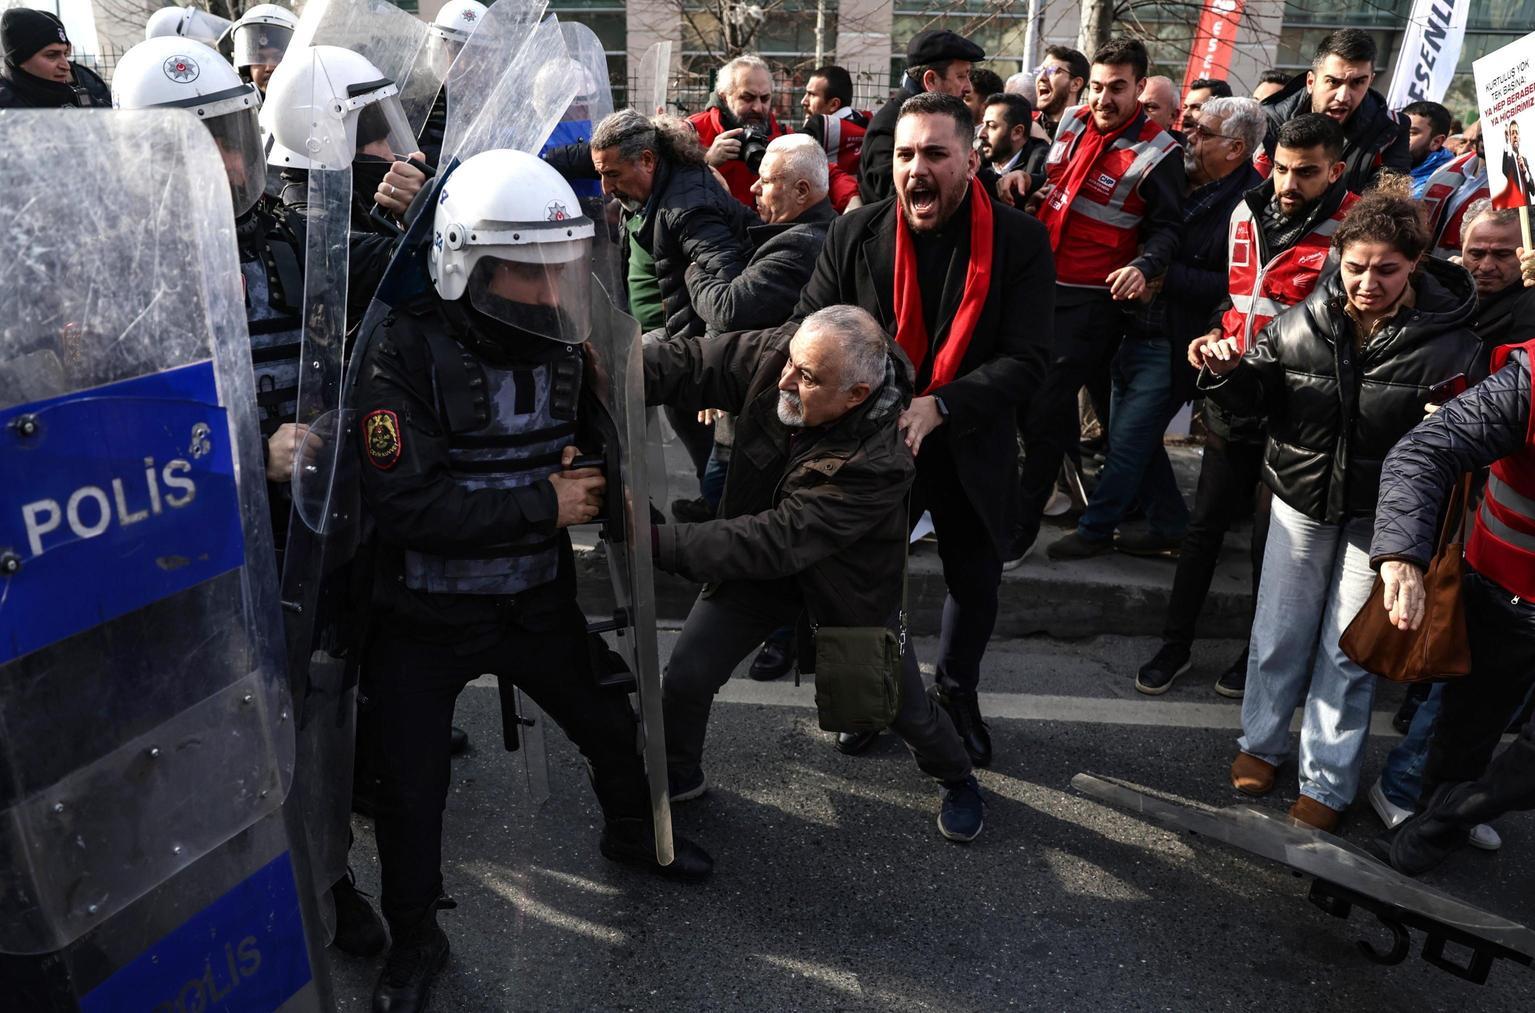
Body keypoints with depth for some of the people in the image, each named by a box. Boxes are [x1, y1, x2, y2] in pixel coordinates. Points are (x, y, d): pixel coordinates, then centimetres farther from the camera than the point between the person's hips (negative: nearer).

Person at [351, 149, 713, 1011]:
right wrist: (542, 503, -25)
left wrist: (597, 483, -13)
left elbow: (589, 449, 10)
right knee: (411, 792, 7)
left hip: (538, 599, 4)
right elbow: (401, 504, -28)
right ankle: (415, 940, 35)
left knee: (613, 726, 16)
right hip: (425, 619, -4)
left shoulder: (563, 345, -6)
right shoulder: (407, 354, -22)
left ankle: (632, 832, 50)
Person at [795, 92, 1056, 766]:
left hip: (973, 450, 0)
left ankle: (958, 693, 47)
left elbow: (1026, 360, -17)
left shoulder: (1020, 241, -12)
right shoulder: (854, 235, -8)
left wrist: (939, 407, -30)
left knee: (975, 582, 19)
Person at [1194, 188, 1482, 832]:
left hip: (1383, 513, -2)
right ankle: (1262, 741, 38)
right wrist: (1226, 371, -17)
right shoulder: (1302, 323, -9)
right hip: (1302, 498, 2)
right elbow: (1260, 395, 3)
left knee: (1347, 649, 8)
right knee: (1279, 632, 14)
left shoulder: (1450, 342, -15)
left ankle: (1327, 782, 25)